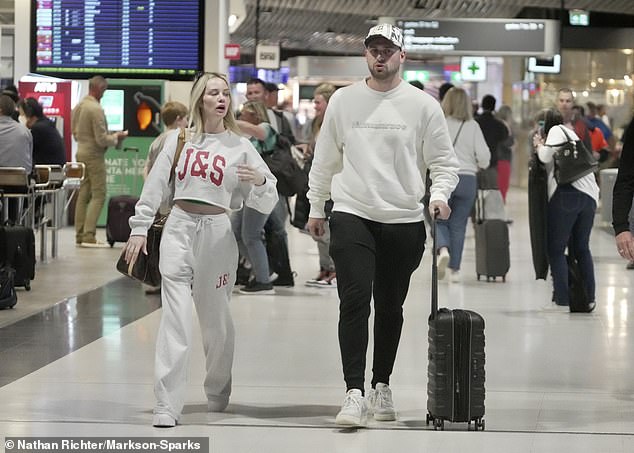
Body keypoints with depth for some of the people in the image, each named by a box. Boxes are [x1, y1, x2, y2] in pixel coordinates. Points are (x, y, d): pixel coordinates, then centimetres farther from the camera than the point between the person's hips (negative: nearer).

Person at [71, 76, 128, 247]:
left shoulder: (78, 107, 9)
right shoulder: (96, 109, -18)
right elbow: (102, 139, -20)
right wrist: (116, 137, -1)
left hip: (81, 153, 9)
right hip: (94, 155, -9)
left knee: (83, 195, 12)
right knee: (98, 196, -5)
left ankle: (80, 235, 13)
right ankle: (89, 236, -10)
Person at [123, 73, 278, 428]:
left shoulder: (239, 146, 4)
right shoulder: (179, 139, 8)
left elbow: (265, 202, 1)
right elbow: (156, 186, 11)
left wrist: (259, 182, -20)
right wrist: (140, 228, 5)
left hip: (217, 231, 0)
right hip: (179, 229, 0)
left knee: (215, 317, 10)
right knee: (176, 317, -10)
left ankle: (218, 394, 32)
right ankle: (167, 405, -13)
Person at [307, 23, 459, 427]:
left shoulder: (423, 105, 0)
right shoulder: (343, 100, 5)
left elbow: (444, 161, 4)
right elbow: (325, 159, 14)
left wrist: (440, 194, -14)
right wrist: (316, 208, 16)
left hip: (404, 222, 1)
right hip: (352, 216, 0)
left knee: (390, 307, 11)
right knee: (355, 301, -14)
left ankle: (382, 386, 27)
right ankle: (355, 394, -16)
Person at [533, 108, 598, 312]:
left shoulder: (557, 130, 6)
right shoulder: (572, 135, 30)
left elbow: (546, 157, -8)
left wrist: (539, 145, 11)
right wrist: (542, 146, 17)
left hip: (568, 193, -8)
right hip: (589, 196, 8)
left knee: (556, 249, -3)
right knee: (581, 248, 15)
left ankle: (563, 298, -10)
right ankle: (588, 297, 11)